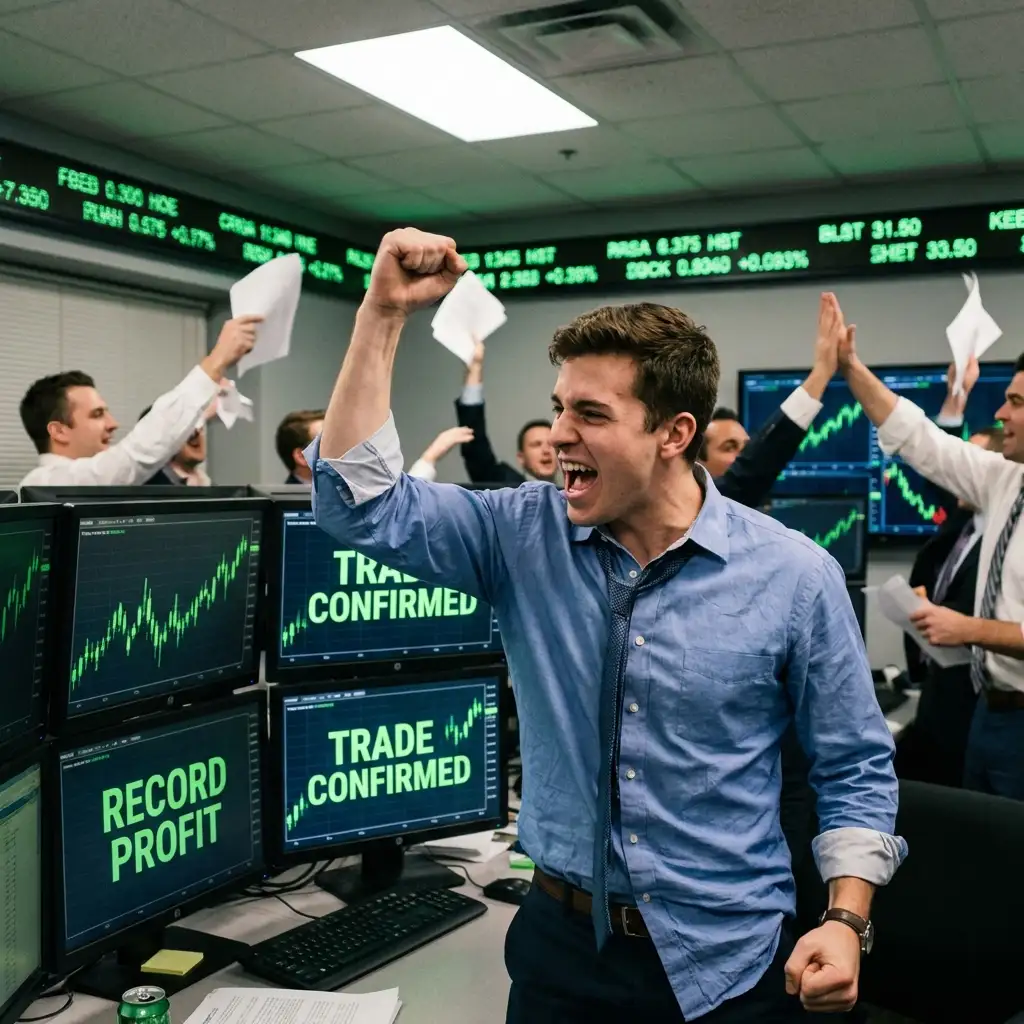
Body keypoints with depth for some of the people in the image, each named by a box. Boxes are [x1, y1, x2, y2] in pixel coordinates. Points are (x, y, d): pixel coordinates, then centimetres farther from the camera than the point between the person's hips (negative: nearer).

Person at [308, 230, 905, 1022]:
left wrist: (847, 919, -14)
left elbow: (856, 769, -2)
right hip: (558, 941, 2)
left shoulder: (795, 576, -11)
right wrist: (384, 314, -19)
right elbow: (359, 504, -13)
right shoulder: (524, 538, -7)